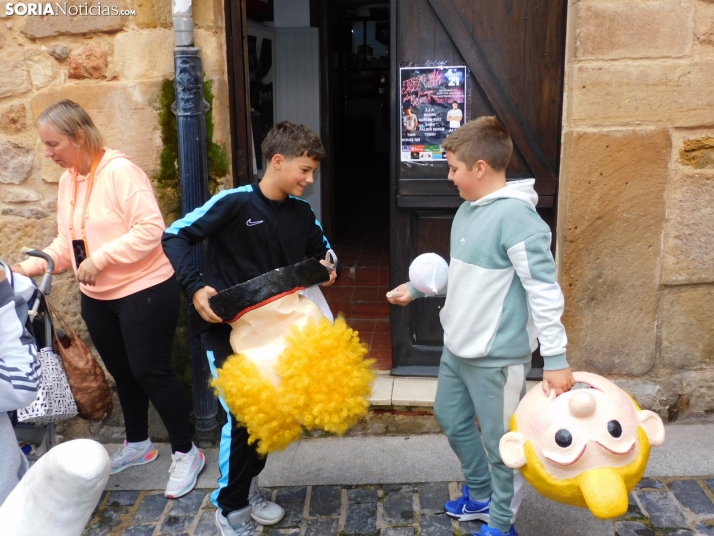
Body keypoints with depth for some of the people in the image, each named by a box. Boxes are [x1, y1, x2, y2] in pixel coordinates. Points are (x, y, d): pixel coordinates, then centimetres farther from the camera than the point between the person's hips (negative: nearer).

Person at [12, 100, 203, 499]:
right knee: (122, 372, 19)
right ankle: (138, 444, 38)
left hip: (144, 293, -8)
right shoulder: (68, 179, 7)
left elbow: (151, 229, -25)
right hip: (97, 298, 8)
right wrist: (38, 264, -3)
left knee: (151, 372, -2)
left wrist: (100, 258, -25)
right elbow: (68, 239, 12)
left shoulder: (120, 171, -19)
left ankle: (186, 453, 15)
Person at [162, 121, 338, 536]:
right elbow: (175, 236, -16)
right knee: (241, 418, -5)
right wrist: (195, 287, -27)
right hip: (229, 331, -6)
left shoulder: (301, 212, 0)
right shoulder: (235, 202, -17)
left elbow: (321, 248, 17)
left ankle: (248, 488, 38)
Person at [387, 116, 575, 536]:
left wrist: (556, 358, -24)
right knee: (452, 419, 24)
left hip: (497, 356, -9)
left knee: (502, 441, 8)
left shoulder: (515, 216, -23)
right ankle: (481, 496, 46)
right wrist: (415, 289, 21)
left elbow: (544, 290, -24)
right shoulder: (467, 211, 5)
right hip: (457, 347, 10)